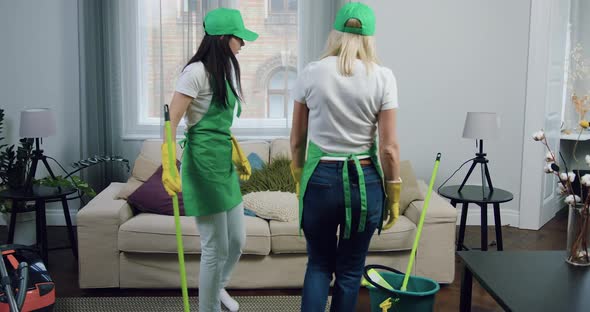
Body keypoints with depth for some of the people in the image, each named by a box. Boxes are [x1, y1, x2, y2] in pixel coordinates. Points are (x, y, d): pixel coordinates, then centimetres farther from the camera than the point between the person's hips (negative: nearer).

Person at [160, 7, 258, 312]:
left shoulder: (226, 69, 12)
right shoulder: (197, 71, -14)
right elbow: (171, 122, -16)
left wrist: (238, 155, 24)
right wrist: (168, 168, -23)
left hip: (224, 163, 9)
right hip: (204, 164, -8)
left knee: (237, 240, 17)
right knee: (216, 247, 0)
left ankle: (217, 286, 45)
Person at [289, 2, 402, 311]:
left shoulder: (311, 73, -4)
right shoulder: (383, 77, -6)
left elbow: (297, 139, 2)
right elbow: (389, 147, -7)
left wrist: (298, 176, 18)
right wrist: (393, 195, 4)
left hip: (320, 178, 1)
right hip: (365, 181, 0)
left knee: (319, 263, 18)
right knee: (350, 268, 16)